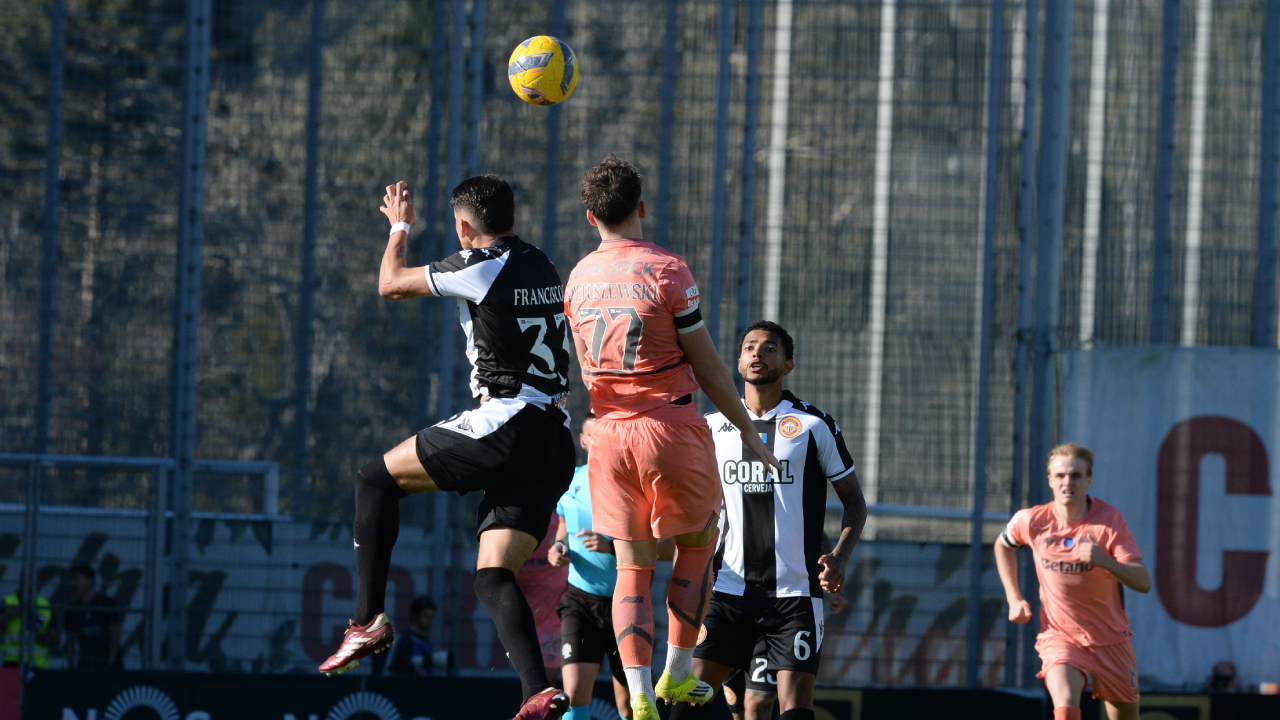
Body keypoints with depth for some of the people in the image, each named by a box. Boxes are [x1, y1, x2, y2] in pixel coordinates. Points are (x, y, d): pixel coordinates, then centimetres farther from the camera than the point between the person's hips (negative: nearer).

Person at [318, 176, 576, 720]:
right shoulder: (543, 269, 17)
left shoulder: (481, 267, -6)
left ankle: (369, 617, 1)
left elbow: (390, 285, 7)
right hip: (556, 444, 8)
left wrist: (399, 227, 23)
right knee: (492, 575, 3)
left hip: (506, 426, -8)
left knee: (376, 480, 9)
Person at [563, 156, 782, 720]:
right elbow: (707, 366, -8)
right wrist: (747, 431, 2)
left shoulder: (579, 278, 5)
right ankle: (677, 674, 17)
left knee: (632, 568, 5)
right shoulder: (667, 271, -11)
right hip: (671, 427, -4)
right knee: (696, 546, 17)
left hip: (610, 434, 4)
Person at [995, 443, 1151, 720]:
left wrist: (1104, 561, -38)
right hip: (1059, 636, -1)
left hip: (1111, 639, 1)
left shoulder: (1111, 520, -12)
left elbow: (1143, 581, -20)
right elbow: (1003, 545, 18)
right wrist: (1014, 599, 8)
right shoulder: (1031, 521, -7)